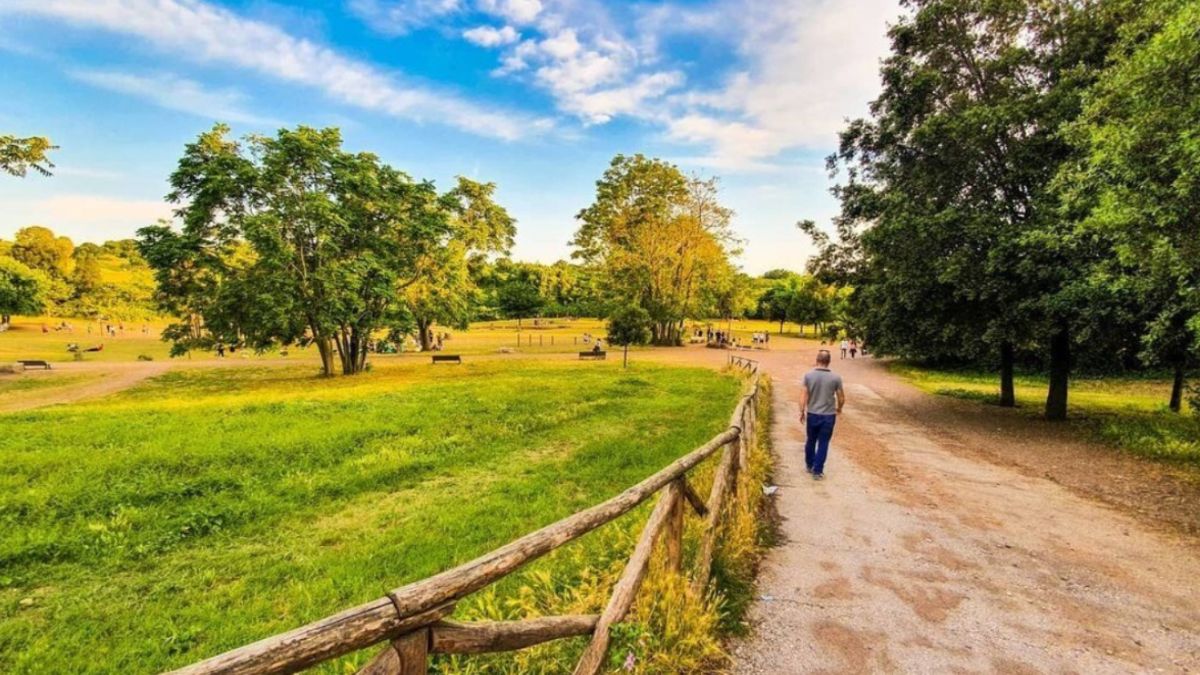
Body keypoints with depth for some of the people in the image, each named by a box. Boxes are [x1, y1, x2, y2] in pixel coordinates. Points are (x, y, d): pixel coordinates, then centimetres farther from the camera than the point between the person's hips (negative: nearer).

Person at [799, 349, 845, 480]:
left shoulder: (808, 375, -9)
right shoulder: (836, 377, -10)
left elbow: (804, 395, -9)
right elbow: (841, 398, -2)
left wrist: (802, 411, 2)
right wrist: (839, 409, 18)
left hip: (812, 414, 2)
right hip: (828, 415, -1)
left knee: (810, 441, 19)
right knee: (823, 444, 7)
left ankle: (809, 465, 34)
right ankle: (817, 471, 10)